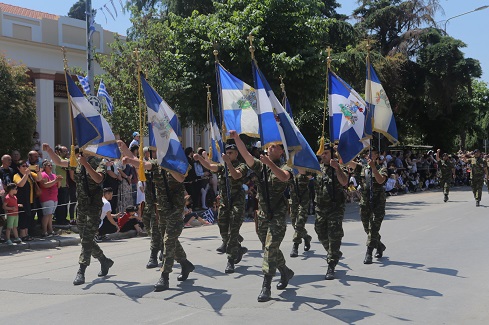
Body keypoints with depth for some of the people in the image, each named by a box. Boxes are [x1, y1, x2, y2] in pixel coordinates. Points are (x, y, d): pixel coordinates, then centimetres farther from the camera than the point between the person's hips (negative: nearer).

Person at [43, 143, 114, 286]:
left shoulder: (99, 162, -9)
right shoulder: (77, 161, 11)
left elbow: (98, 179, -24)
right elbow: (59, 162, 15)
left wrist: (86, 164, -30)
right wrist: (49, 150, -1)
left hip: (94, 206, -7)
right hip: (81, 205, 7)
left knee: (87, 239, -11)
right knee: (86, 239, 13)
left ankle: (81, 272, -10)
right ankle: (105, 261, 31)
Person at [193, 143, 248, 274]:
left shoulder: (241, 166, -3)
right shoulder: (222, 166, 13)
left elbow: (236, 175, -23)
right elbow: (209, 166, -3)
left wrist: (228, 162, -28)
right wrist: (199, 158, -19)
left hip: (237, 203, -6)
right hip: (224, 203, 6)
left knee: (232, 233, -8)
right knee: (224, 233, 11)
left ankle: (231, 261, -2)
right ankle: (239, 250, 33)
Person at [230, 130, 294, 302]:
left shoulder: (284, 167, -4)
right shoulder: (261, 166, 8)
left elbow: (284, 177, -28)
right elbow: (246, 155, -6)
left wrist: (270, 163, -37)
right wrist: (236, 138, -19)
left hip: (277, 215, -5)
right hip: (262, 214, 5)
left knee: (270, 249, -12)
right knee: (269, 248, 15)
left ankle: (266, 287, -9)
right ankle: (286, 272, 38)